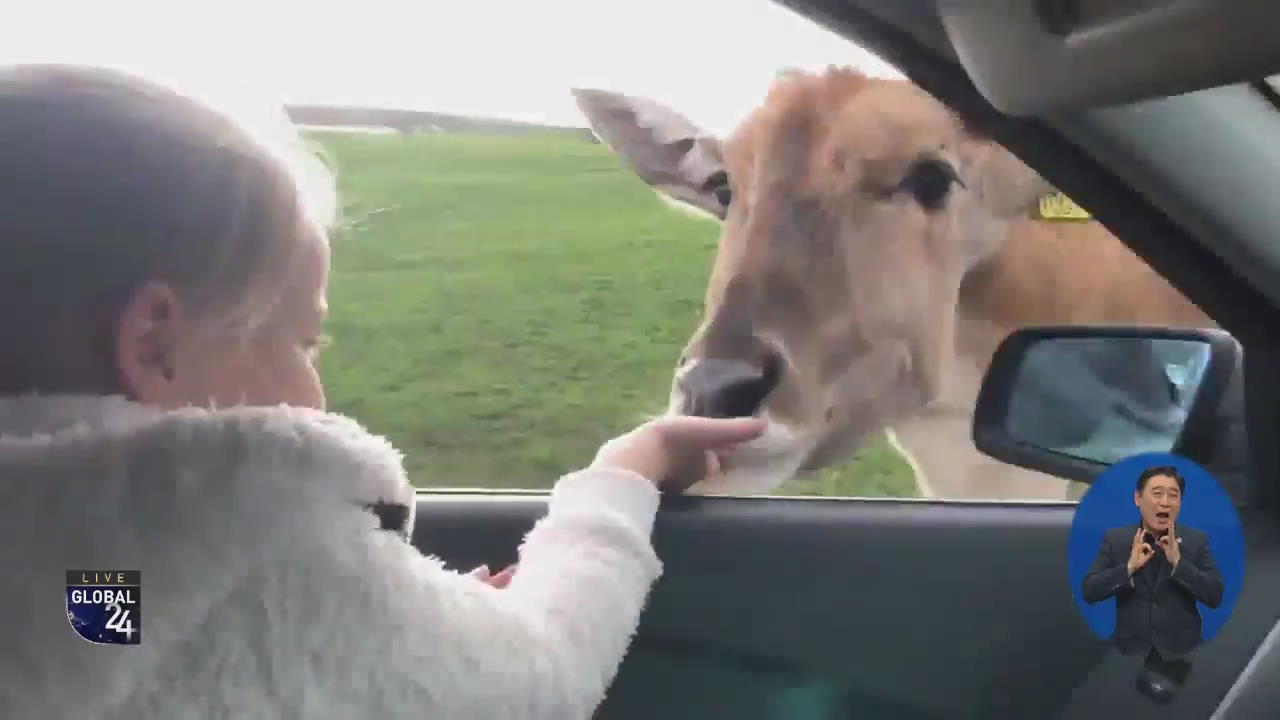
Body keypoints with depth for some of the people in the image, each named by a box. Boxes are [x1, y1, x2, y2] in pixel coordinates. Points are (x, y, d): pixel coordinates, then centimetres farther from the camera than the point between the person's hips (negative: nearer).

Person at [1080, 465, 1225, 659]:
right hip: (1130, 650, 0)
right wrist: (1129, 567, -21)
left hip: (1182, 651, 0)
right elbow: (1089, 591, -8)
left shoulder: (1197, 540, -1)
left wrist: (1178, 562, -20)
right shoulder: (1115, 539, -2)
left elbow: (1215, 597, -8)